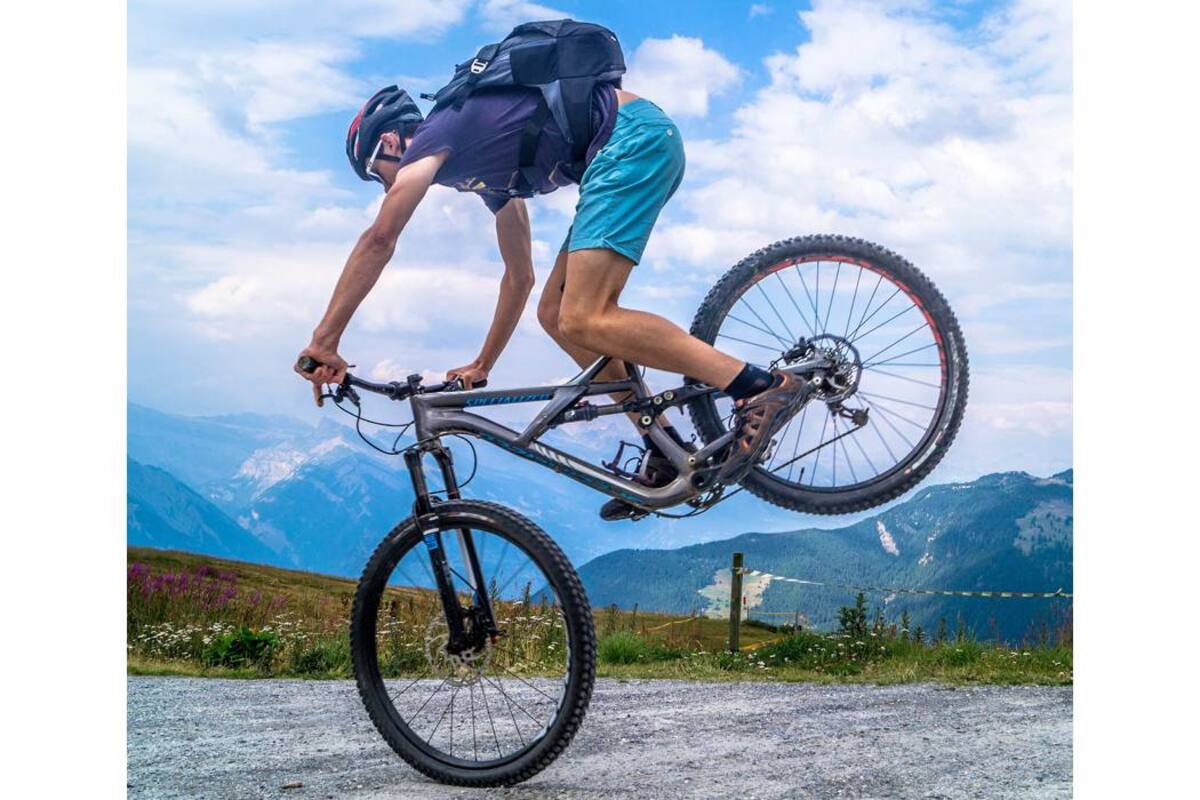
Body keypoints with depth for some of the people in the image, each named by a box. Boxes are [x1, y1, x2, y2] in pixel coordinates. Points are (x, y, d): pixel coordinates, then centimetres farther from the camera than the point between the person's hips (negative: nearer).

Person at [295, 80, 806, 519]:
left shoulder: (430, 139, 2)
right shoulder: (485, 167, 27)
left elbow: (379, 240, -10)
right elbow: (519, 276, 33)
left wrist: (323, 341, -6)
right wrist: (482, 366, 38)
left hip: (631, 137, -10)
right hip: (648, 143, 10)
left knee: (584, 320, -18)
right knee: (556, 314, 7)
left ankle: (762, 389, -21)